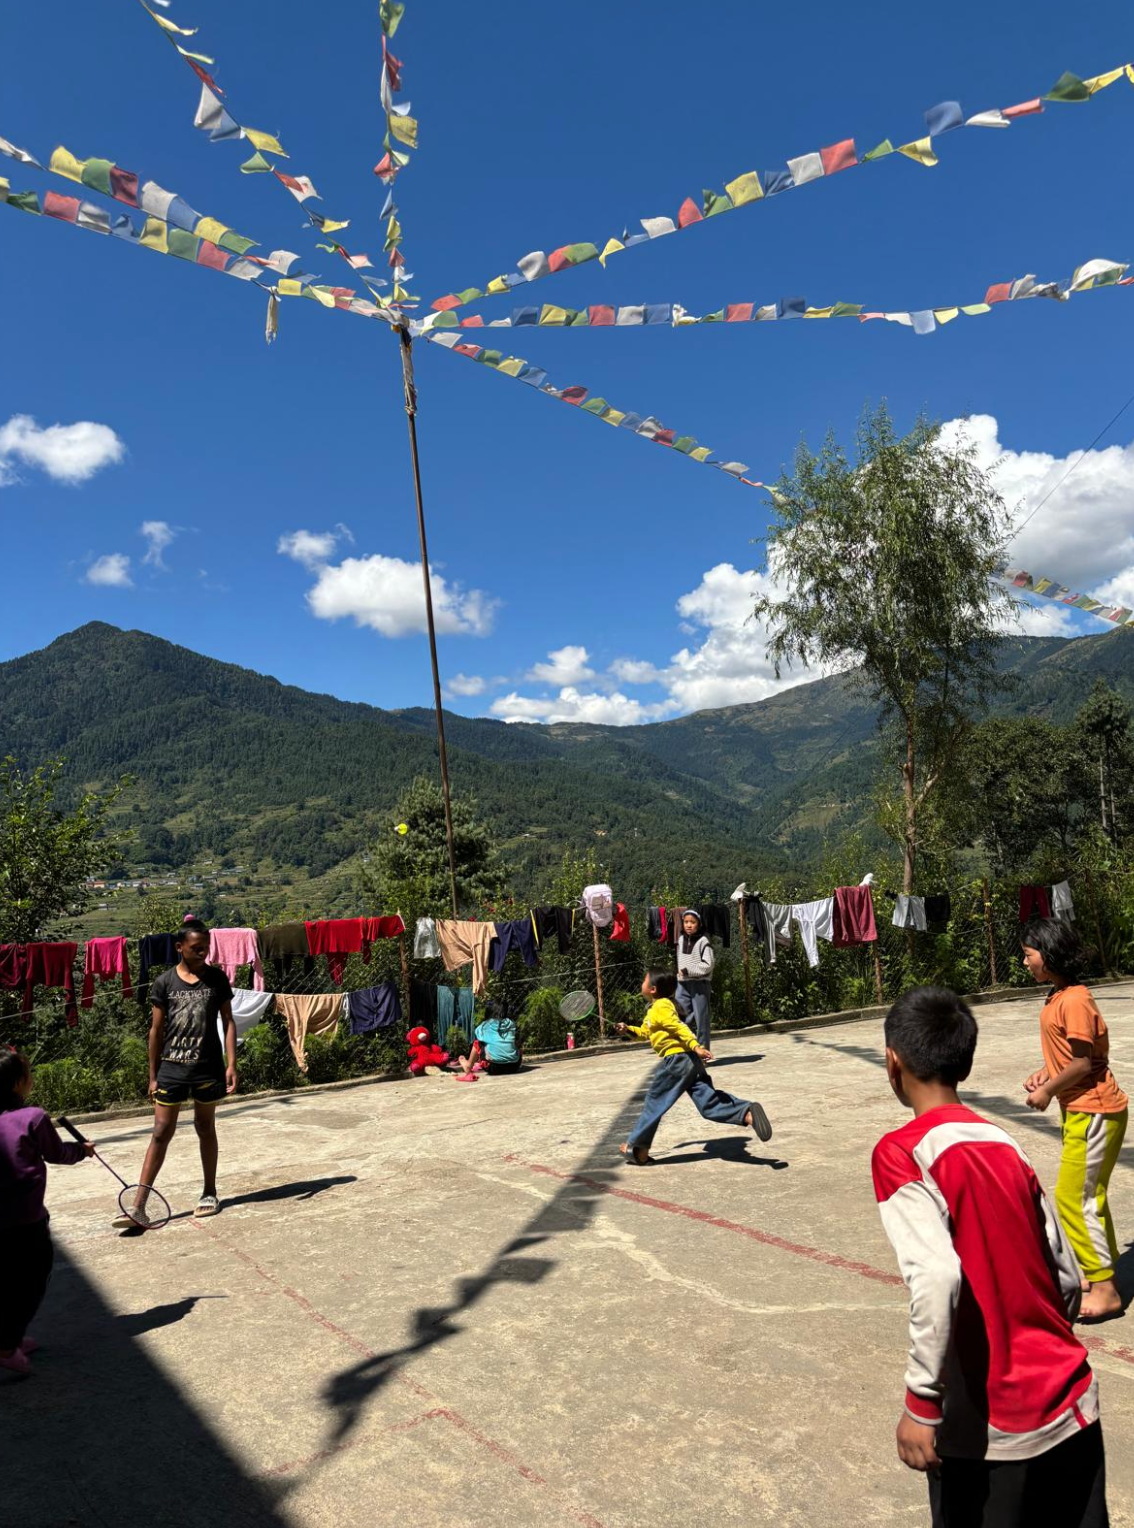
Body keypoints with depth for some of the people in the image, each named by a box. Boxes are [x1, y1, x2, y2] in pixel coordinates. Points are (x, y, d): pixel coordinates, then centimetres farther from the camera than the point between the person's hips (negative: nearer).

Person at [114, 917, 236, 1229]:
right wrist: (153, 1075, 4)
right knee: (161, 1133, -1)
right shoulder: (164, 983, -1)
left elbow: (227, 1022, 3)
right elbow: (157, 1030, 4)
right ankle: (138, 1207, 1)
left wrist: (231, 1064, -5)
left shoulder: (216, 978, 0)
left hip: (208, 1067, 0)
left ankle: (210, 1192, 27)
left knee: (205, 1129, 12)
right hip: (171, 1068, 0)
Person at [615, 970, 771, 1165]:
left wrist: (695, 1046, -30)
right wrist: (629, 1029, 23)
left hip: (677, 1060, -9)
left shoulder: (660, 1007, -8)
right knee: (709, 1102, -1)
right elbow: (645, 1032, 35)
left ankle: (636, 1146, 14)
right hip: (690, 1061, 9)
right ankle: (748, 1113, -19)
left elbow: (679, 1028, -21)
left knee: (654, 1101, 4)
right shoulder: (655, 1009, 23)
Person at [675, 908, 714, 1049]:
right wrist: (680, 973, 6)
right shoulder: (681, 939, 8)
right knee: (679, 1015, 2)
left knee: (701, 1019, 1)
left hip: (700, 984, -5)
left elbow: (707, 965, -15)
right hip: (683, 983, 6)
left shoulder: (703, 941, -10)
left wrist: (687, 970, -13)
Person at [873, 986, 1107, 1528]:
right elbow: (1068, 1279, 9)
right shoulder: (1005, 1145, 4)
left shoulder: (901, 1153, -15)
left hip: (991, 1428, -5)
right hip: (1072, 1405, 5)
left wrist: (921, 1402, -19)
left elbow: (936, 1277, -27)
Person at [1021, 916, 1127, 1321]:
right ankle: (1104, 1281, 29)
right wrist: (1045, 1073, 4)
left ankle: (1103, 1290, 8)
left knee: (1074, 1198, -3)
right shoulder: (1058, 996, 7)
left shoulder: (1073, 1000, -23)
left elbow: (1082, 1062, -22)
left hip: (1093, 1113, -10)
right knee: (1089, 1197, 17)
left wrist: (1048, 1091, -11)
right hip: (1079, 1110, 10)